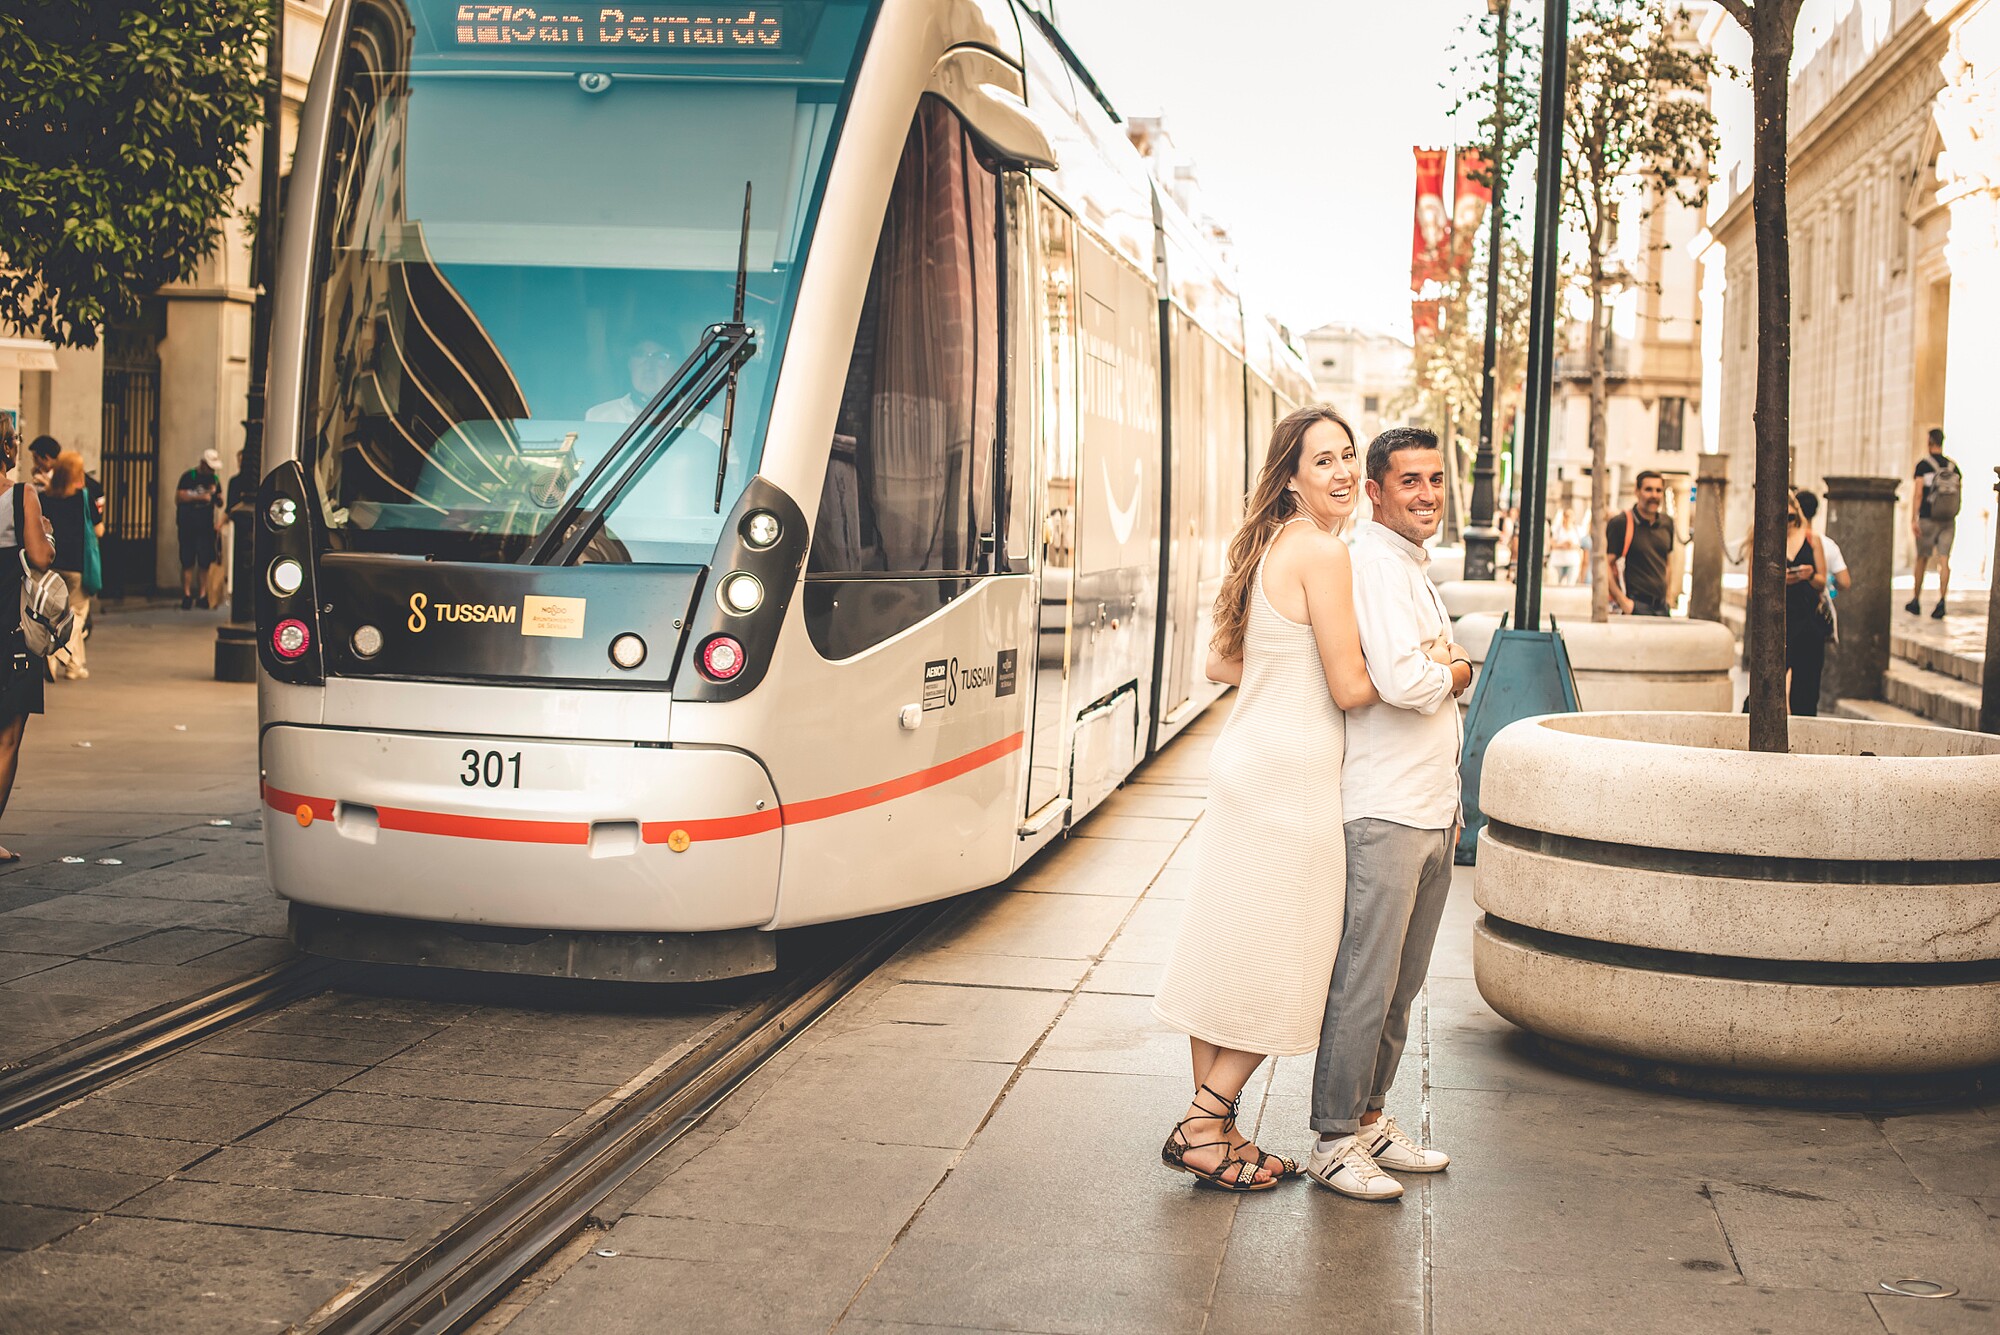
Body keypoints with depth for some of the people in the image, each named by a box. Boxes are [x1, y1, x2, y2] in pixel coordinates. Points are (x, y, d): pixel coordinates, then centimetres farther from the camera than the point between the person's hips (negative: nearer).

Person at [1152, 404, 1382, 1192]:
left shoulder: (1269, 546, 14)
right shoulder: (1322, 552, -15)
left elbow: (1220, 663, 19)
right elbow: (1350, 688, -16)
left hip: (1246, 768, 9)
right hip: (1291, 779, -9)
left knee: (1230, 955, 13)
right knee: (1281, 967, 2)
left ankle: (1211, 1127, 21)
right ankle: (1204, 1125, 8)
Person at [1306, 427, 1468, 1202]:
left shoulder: (1416, 570, 19)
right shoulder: (1371, 564, -13)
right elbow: (1401, 681, -25)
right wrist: (1457, 674, -4)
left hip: (1429, 811, 10)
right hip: (1382, 812, -9)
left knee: (1402, 983, 14)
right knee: (1364, 983, -4)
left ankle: (1370, 1119, 24)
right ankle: (1333, 1143, 4)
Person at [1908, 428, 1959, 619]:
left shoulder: (1923, 465, -6)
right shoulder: (1953, 466, 7)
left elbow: (1919, 493, -11)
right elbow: (1959, 492, 9)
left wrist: (1913, 519, -10)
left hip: (1927, 518, -3)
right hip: (1948, 521, 3)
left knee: (1922, 559, 9)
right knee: (1944, 560, 0)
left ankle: (1916, 602, 18)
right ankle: (1942, 601, -12)